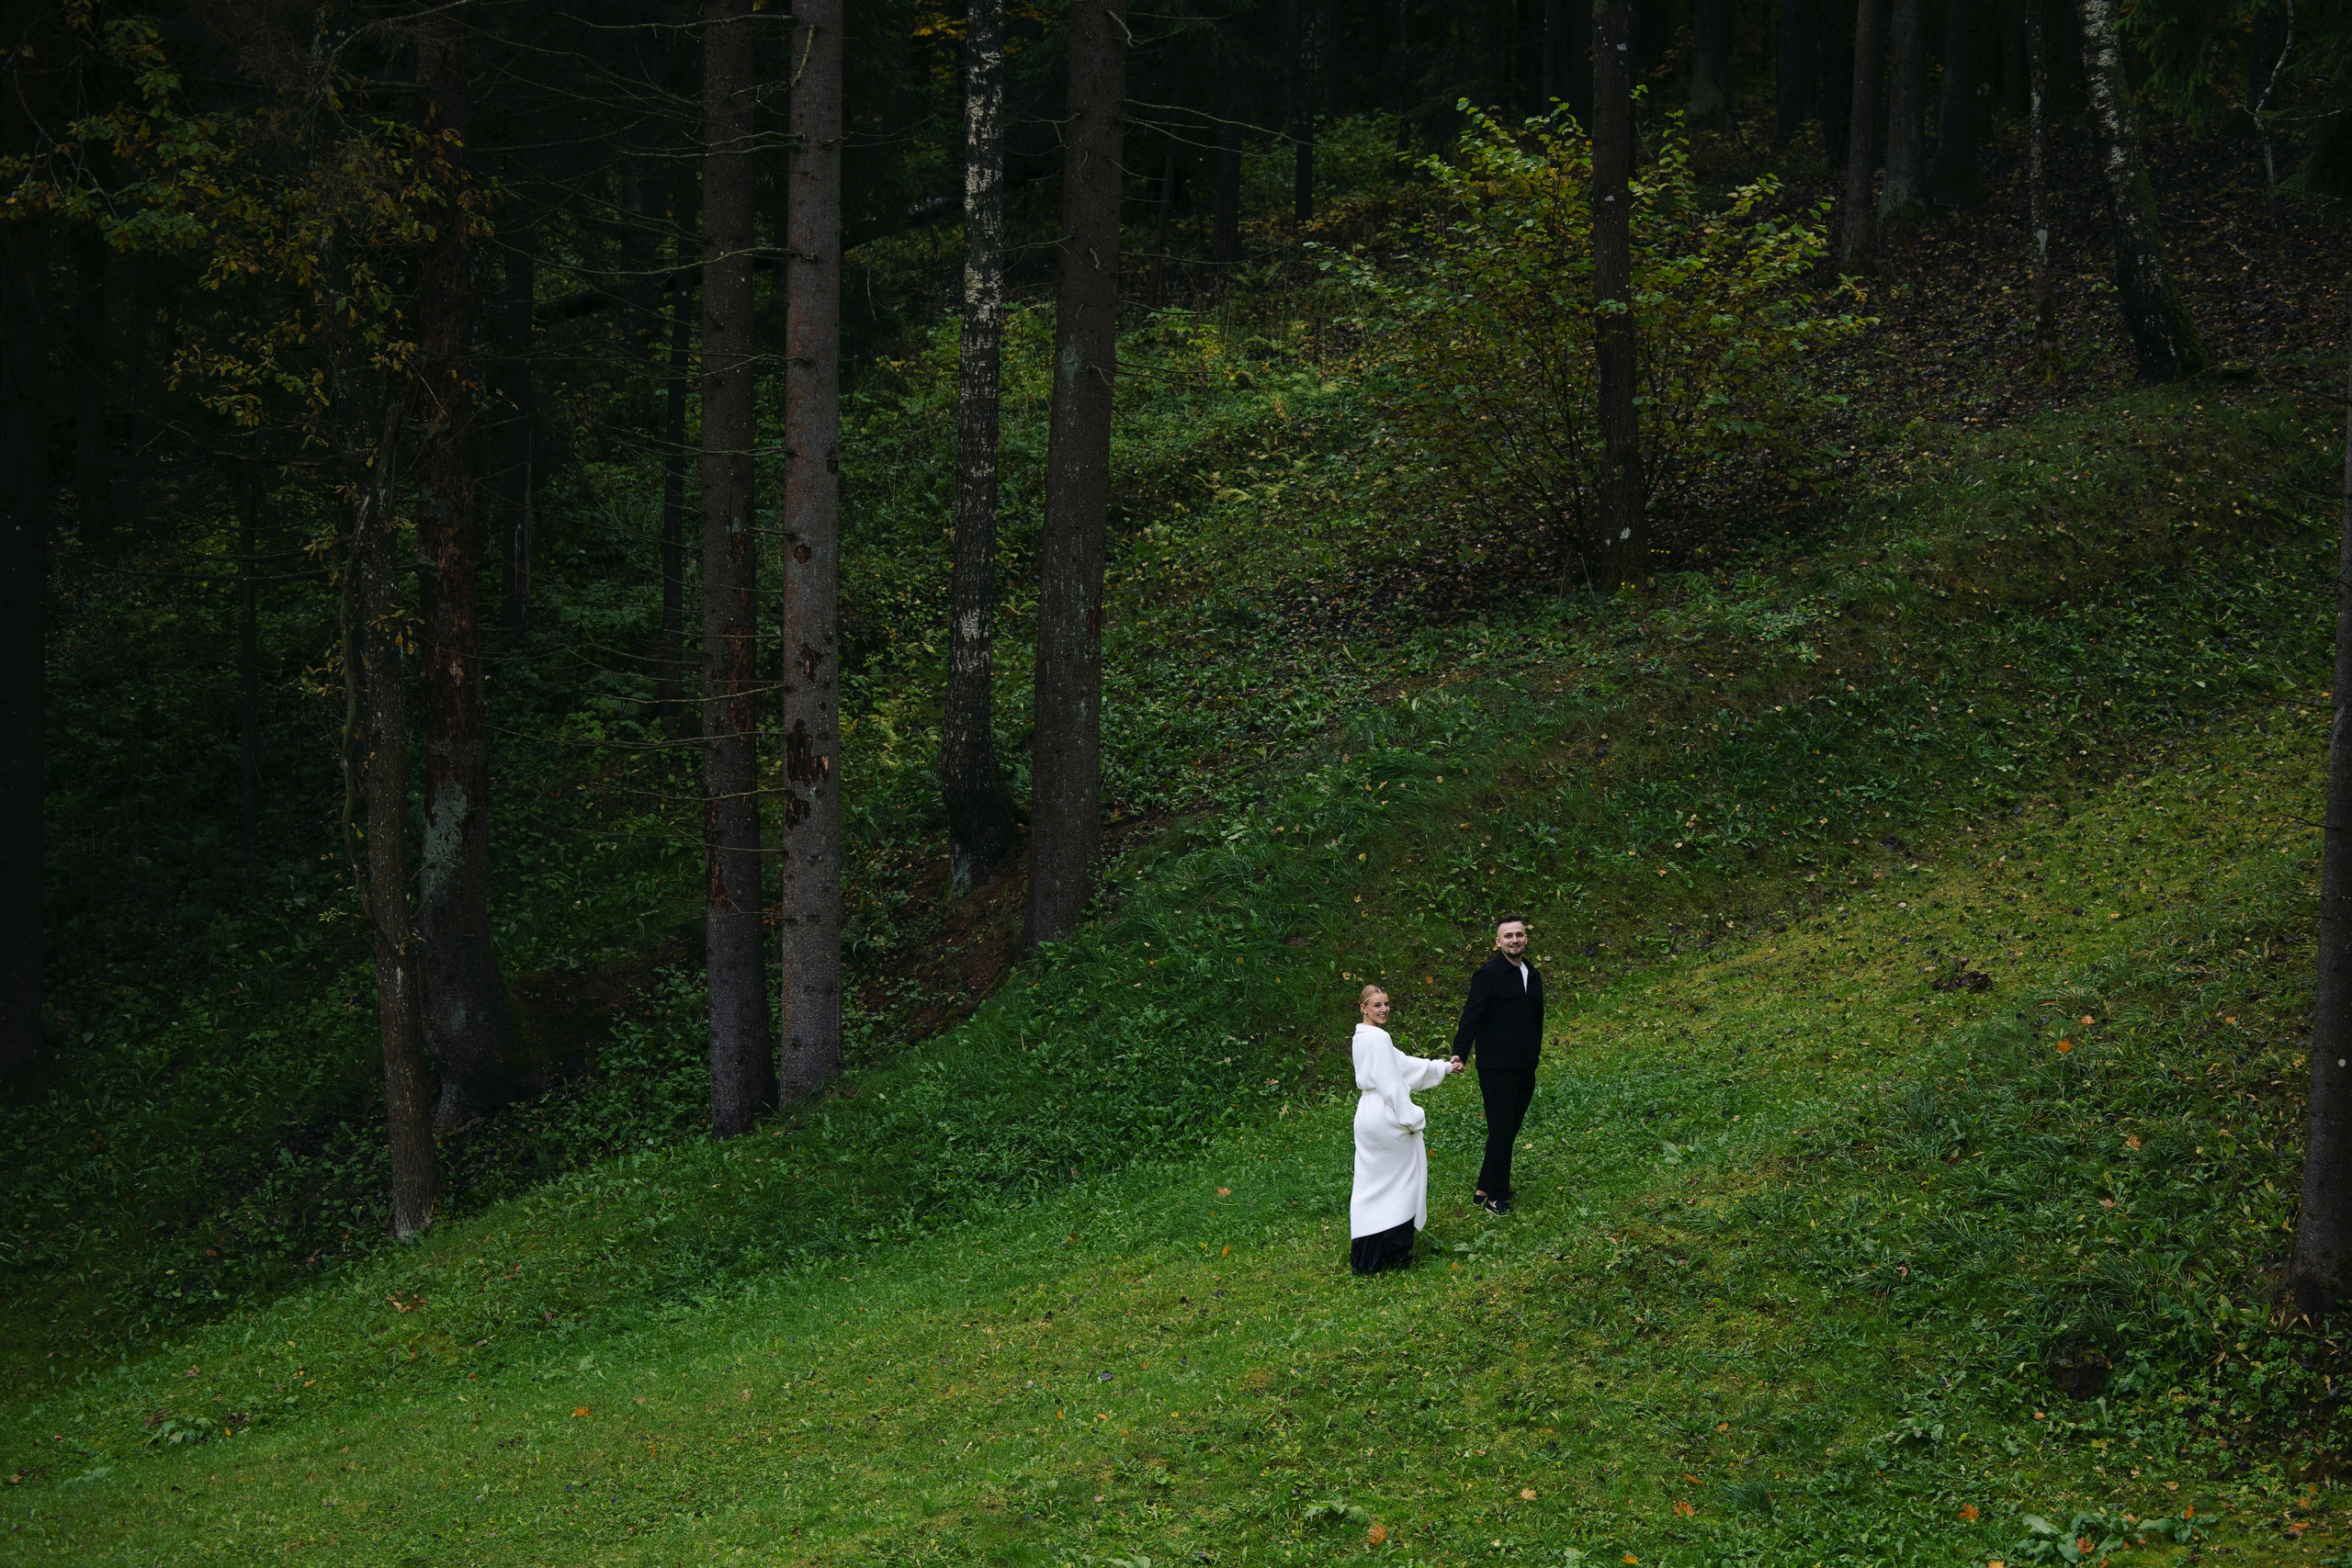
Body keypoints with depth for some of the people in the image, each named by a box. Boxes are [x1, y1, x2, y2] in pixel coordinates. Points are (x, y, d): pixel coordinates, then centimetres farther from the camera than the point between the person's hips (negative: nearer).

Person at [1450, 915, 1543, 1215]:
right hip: (1497, 1070, -7)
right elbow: (1471, 1017, -16)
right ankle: (1495, 1195, 5)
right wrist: (1460, 1054, -26)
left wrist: (1534, 1058, 22)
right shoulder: (1488, 974, -11)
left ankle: (1487, 1188, 19)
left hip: (1525, 1070, 7)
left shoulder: (1532, 976, 12)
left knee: (1509, 1131, 9)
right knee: (1501, 1131, -5)